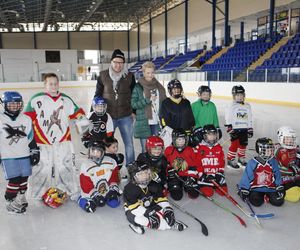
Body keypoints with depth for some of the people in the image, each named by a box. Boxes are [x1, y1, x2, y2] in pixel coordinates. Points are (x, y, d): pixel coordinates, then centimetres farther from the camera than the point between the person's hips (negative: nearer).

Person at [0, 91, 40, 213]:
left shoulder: (26, 119, 6)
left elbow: (31, 138, 10)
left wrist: (34, 152, 8)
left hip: (24, 154, 4)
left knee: (24, 177, 10)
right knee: (15, 179, -8)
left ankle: (20, 198, 31)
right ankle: (10, 202, 10)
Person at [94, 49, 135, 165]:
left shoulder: (129, 76, -3)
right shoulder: (103, 76, -3)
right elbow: (97, 94, 5)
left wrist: (134, 111, 5)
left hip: (126, 117, 0)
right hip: (108, 116, 0)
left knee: (129, 144, 9)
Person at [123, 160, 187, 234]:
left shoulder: (154, 185, -9)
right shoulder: (130, 189, -27)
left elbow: (161, 199, -4)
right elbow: (134, 207, -31)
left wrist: (168, 209, -17)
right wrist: (148, 216, -33)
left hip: (149, 207, 5)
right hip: (133, 210, -5)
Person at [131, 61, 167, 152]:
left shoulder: (159, 87, 10)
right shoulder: (138, 87, -1)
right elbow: (134, 104, -7)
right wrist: (148, 100, -16)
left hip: (157, 123, 3)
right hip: (144, 123, -3)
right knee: (145, 149, 3)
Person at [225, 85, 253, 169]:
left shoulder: (247, 106, 9)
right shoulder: (232, 106, -7)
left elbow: (250, 119, 13)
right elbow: (228, 118, -9)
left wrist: (250, 129, 11)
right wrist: (229, 129, -13)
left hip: (244, 129, 5)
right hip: (235, 129, -5)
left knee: (243, 144, 13)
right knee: (235, 144, -6)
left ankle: (241, 158, 31)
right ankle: (230, 160, 5)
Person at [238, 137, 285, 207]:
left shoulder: (273, 162, -3)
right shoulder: (252, 163, -12)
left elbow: (277, 175, 6)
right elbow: (247, 177, -7)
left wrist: (280, 188, 2)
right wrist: (244, 190, -6)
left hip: (270, 188, 3)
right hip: (256, 189, -3)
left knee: (278, 201, -11)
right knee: (256, 202, -23)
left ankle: (267, 196, 16)